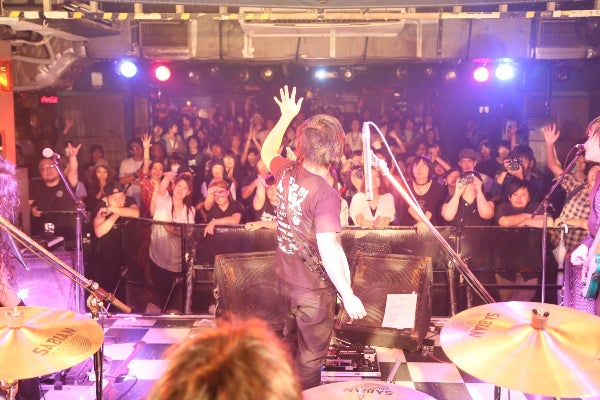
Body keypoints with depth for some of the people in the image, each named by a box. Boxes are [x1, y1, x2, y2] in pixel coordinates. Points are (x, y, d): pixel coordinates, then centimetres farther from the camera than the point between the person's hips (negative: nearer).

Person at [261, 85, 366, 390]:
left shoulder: (286, 172, -7)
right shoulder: (326, 194, -28)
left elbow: (267, 151, 17)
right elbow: (327, 248, -33)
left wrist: (286, 116, 19)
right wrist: (348, 295, -26)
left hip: (285, 279, 8)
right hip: (313, 289, -8)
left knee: (291, 342, 29)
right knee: (311, 357, 12)